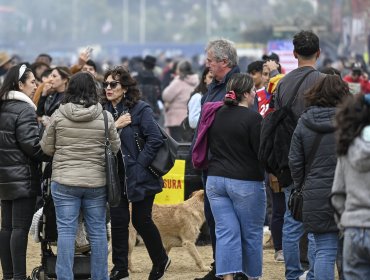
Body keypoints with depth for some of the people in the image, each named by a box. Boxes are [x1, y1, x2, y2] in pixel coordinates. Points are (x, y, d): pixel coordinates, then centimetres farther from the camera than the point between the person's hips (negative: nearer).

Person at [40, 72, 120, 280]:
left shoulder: (58, 116, -5)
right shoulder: (105, 118, -5)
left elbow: (46, 147, 3)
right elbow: (116, 148, 6)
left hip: (64, 181, -1)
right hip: (97, 182, 1)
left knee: (66, 231, 2)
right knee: (98, 231, 9)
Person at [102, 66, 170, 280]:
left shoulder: (141, 109, -11)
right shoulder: (105, 110, 4)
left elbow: (155, 139, -16)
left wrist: (140, 163, -16)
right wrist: (114, 126, -14)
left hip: (138, 176, -5)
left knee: (141, 221, 3)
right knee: (118, 221, 5)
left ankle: (161, 260, 26)